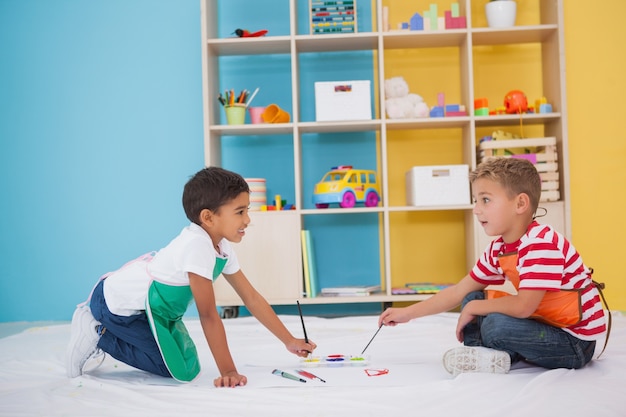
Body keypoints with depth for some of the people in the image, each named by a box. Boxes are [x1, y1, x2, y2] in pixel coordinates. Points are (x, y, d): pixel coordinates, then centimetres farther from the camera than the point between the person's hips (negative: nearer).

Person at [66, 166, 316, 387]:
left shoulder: (222, 247, -2)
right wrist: (228, 371, -24)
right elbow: (208, 315, -28)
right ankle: (100, 336, 0)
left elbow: (252, 298, 4)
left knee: (188, 366, 10)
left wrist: (289, 341, 4)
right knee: (184, 371, -11)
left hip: (147, 305, 10)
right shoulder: (197, 245, -30)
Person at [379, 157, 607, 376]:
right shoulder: (498, 249, 3)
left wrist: (474, 309, -17)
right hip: (544, 324, 9)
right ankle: (483, 355, -12)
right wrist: (407, 313, 5)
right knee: (473, 299, 8)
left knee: (496, 324, -31)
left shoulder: (542, 243, -24)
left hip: (575, 341, -9)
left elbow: (523, 306, -33)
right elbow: (459, 292, 8)